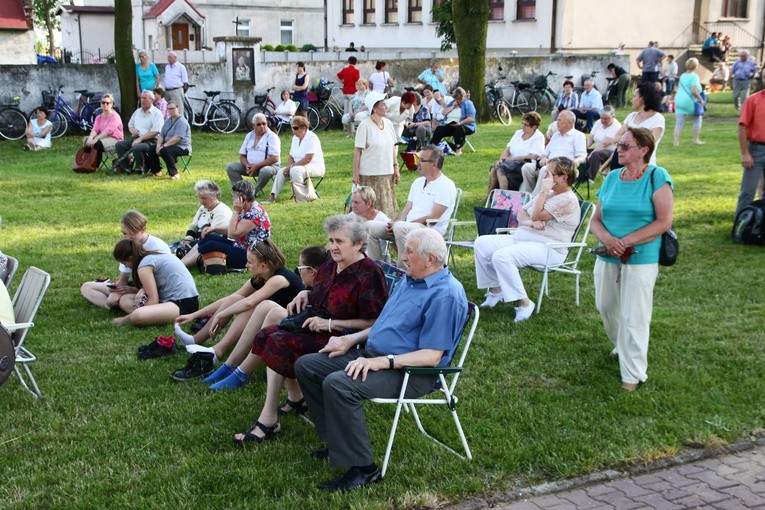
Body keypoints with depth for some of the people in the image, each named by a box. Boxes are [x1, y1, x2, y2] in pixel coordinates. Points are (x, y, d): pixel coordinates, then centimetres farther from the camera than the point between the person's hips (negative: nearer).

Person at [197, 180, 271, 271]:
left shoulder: (255, 213, -21)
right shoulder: (245, 210, 8)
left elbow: (233, 234, -22)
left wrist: (236, 211, -18)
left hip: (251, 256, -10)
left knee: (211, 245, -22)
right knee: (206, 238, 1)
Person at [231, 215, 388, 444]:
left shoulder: (368, 274, -17)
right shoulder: (331, 266, 9)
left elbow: (373, 323, -22)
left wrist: (330, 323, -21)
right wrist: (305, 294, 4)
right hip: (319, 329, 9)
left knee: (279, 343, -22)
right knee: (268, 334, -7)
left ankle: (268, 421, -15)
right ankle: (295, 399, 2)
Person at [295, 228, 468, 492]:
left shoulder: (445, 295, -18)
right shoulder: (409, 280, 13)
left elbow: (432, 356, -23)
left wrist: (380, 362, -28)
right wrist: (351, 339, 13)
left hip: (410, 372, -10)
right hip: (372, 353, 10)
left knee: (337, 384, -32)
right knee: (306, 365, 4)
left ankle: (363, 468, -20)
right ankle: (338, 442, 10)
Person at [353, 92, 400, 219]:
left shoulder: (388, 123, 7)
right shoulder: (365, 125, -11)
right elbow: (357, 151, -10)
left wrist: (396, 168, 11)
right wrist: (355, 173, -12)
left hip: (387, 173, 6)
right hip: (369, 174, -6)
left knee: (387, 206, 10)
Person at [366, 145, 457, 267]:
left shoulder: (446, 186, -8)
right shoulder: (418, 182, 19)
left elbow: (433, 218, -16)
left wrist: (398, 224, -16)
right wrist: (395, 223, -5)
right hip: (407, 227, 8)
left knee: (400, 228, -38)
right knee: (370, 227, -6)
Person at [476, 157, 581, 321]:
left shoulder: (568, 200, -12)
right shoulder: (548, 194, 17)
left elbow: (537, 215, -20)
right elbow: (521, 213, 13)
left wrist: (544, 191, -13)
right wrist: (530, 222, -10)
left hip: (547, 248, -10)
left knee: (501, 256, -33)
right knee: (482, 243, -5)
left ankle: (524, 303, -25)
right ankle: (495, 289, 0)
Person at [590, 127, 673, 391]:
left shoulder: (657, 177, -9)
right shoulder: (612, 178, 7)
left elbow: (664, 221, -14)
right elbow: (596, 219, 7)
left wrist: (626, 242, -19)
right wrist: (607, 239, -15)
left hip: (640, 259, -6)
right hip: (607, 258, 6)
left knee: (633, 317, -4)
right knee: (605, 306, 17)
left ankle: (633, 374, 8)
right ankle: (622, 346, 43)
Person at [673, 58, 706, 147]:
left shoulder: (682, 76, 13)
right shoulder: (694, 76, -9)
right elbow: (693, 90, -20)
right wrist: (701, 100, -11)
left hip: (679, 100, 5)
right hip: (690, 102, -5)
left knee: (679, 123, 3)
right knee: (698, 119, 15)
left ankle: (676, 142, -7)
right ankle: (695, 140, 17)